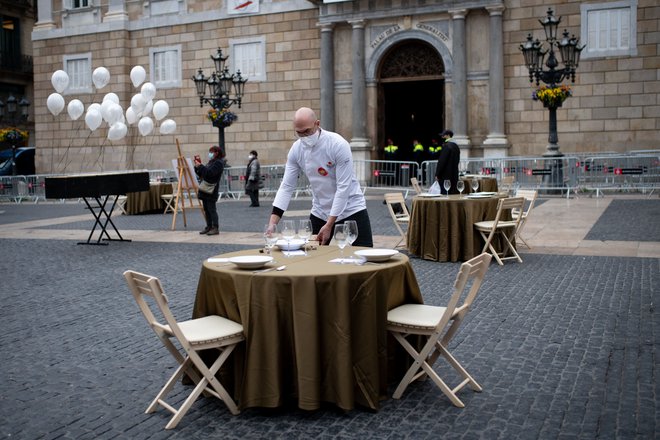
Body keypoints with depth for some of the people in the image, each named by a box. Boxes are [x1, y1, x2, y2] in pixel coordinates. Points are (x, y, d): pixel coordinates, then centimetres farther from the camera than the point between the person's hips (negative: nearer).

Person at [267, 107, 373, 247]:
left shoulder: (338, 144, -22)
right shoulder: (296, 149, -7)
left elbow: (344, 187, -22)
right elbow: (286, 187, -5)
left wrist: (329, 225, -23)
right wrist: (272, 223, -15)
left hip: (350, 209, -4)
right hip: (319, 213, 4)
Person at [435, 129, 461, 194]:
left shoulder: (446, 146, -13)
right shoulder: (456, 146, 14)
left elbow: (441, 161, -15)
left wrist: (437, 174, -11)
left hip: (446, 175, -9)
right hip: (454, 175, 9)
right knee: (454, 194, 10)